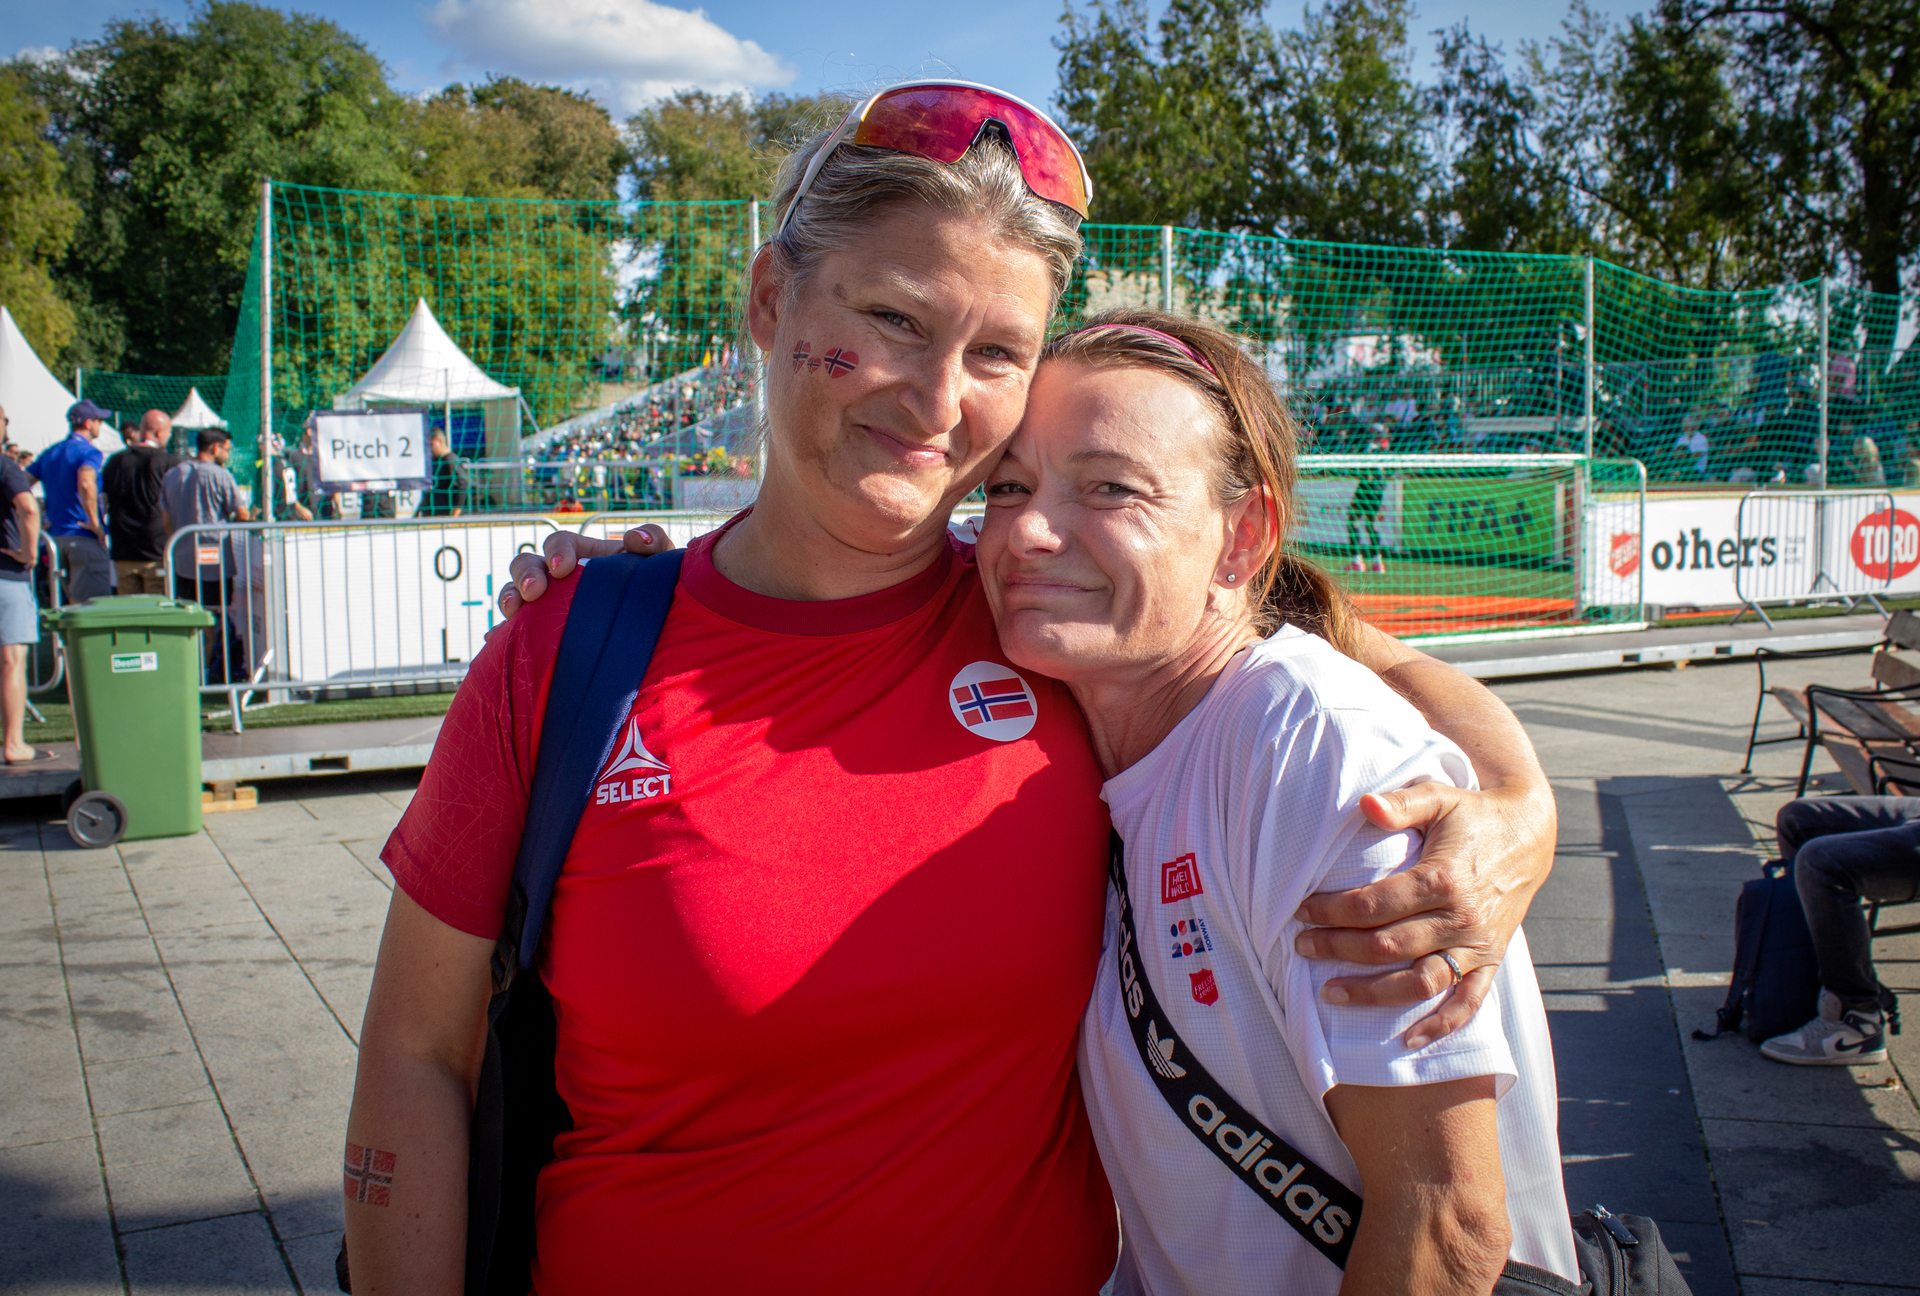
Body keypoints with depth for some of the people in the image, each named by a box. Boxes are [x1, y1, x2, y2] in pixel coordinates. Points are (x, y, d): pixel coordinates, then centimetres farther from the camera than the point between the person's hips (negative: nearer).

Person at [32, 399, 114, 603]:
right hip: (85, 539, -8)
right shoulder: (88, 451, -10)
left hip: (56, 536, 8)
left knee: (73, 603, 16)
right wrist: (95, 523, -20)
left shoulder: (50, 452, 15)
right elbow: (86, 483, -30)